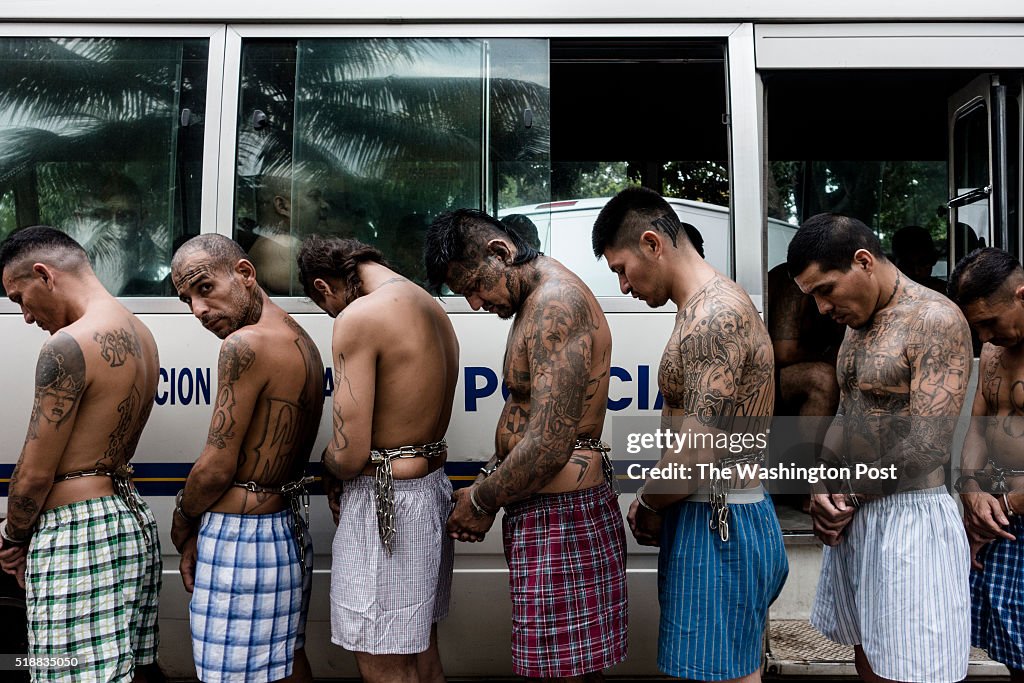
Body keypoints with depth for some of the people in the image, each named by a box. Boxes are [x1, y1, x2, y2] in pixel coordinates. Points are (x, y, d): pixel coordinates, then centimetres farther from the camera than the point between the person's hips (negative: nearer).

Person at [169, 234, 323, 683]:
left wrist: (182, 523, 3)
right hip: (289, 527, 10)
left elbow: (217, 467, -17)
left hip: (242, 538, -9)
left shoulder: (245, 345, -19)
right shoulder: (302, 342, 9)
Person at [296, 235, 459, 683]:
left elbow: (350, 454, -21)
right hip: (433, 483, 9)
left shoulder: (360, 317, -17)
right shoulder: (434, 309, 10)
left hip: (385, 502, -9)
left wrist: (328, 466, 2)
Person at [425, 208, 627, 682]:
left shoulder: (557, 304, -19)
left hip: (560, 513, -10)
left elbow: (549, 446, -24)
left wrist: (483, 501, -9)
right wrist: (488, 480, 10)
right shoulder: (535, 302, 15)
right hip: (543, 506, 10)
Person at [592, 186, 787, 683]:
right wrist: (656, 505, 11)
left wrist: (645, 505, -6)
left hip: (717, 529, -10)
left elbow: (695, 463, -24)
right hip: (717, 521, 10)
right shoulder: (708, 309, 13)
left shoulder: (715, 316, -20)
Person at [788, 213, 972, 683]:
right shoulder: (858, 323, 13)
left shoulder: (935, 321, -14)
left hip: (909, 520, -8)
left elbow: (927, 450, -21)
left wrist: (845, 491, -8)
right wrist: (822, 486, 0)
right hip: (852, 519, 8)